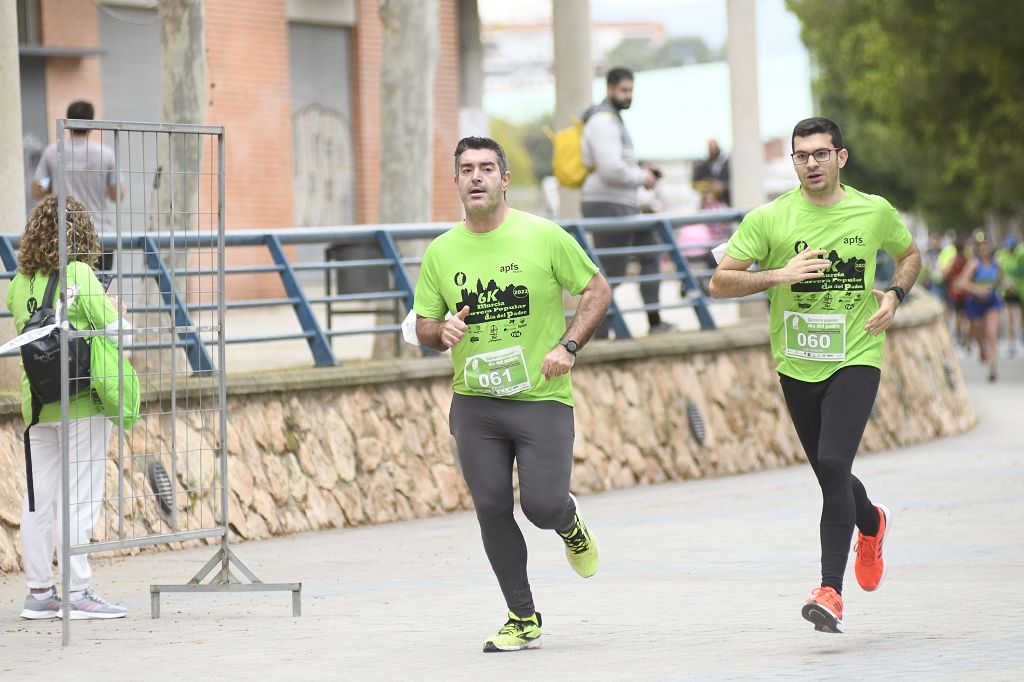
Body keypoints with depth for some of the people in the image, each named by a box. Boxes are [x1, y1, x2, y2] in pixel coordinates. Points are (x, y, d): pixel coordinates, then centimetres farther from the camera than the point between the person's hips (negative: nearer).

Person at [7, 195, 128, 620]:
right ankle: (78, 592, -2)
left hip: (37, 404, 6)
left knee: (39, 496, 9)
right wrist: (111, 306, 10)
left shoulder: (19, 282, 5)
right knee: (80, 496, -2)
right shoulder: (78, 274, -12)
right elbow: (113, 326, -12)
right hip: (82, 401, -6)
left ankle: (39, 592, 12)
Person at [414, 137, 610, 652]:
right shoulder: (441, 252, 4)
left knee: (543, 506, -12)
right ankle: (523, 619, 13)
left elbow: (597, 290, 3)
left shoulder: (543, 236, -4)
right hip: (474, 402, 3)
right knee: (492, 509, -1)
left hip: (542, 398, -3)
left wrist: (568, 346, -9)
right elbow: (423, 325, 12)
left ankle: (570, 524, 27)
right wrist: (442, 332, -12)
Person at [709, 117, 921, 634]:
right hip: (797, 364, 2)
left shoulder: (874, 212, 0)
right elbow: (720, 283, -5)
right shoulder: (769, 219, -4)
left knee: (833, 464, -20)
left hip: (856, 358, -2)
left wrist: (894, 295, 0)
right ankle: (871, 525, 49)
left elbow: (909, 254, 20)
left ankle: (830, 591, -21)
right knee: (831, 477, 13)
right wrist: (778, 275, -19)